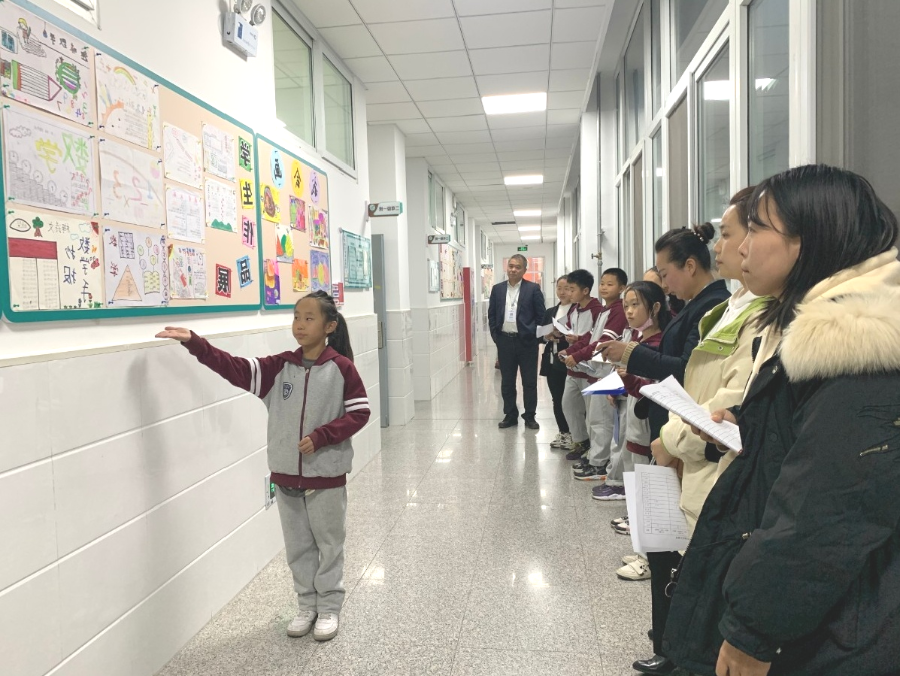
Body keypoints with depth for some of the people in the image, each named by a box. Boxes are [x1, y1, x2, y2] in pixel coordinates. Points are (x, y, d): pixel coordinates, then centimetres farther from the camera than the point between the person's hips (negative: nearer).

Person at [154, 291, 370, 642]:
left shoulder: (341, 367, -10)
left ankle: (329, 607, 27)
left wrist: (320, 437, -20)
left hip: (326, 475, -4)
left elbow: (359, 413, -10)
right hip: (286, 474, 4)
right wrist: (194, 342, -18)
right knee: (298, 545, 16)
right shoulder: (280, 366, 1)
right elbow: (236, 368, -7)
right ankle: (307, 604, 34)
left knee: (329, 543, 11)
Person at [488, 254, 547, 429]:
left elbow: (541, 316, -2)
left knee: (529, 381, 5)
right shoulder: (497, 289, 7)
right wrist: (495, 335, 2)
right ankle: (510, 415, 20)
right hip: (504, 341, 3)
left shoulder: (533, 289, -2)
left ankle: (530, 416, 16)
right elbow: (491, 314, 10)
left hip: (526, 341, -3)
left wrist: (534, 336, -7)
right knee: (507, 381, 9)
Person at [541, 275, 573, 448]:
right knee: (556, 399, 12)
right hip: (552, 361, 6)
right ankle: (562, 432, 24)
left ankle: (572, 433, 12)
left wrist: (563, 335, -22)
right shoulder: (550, 312, 15)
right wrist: (548, 336, -7)